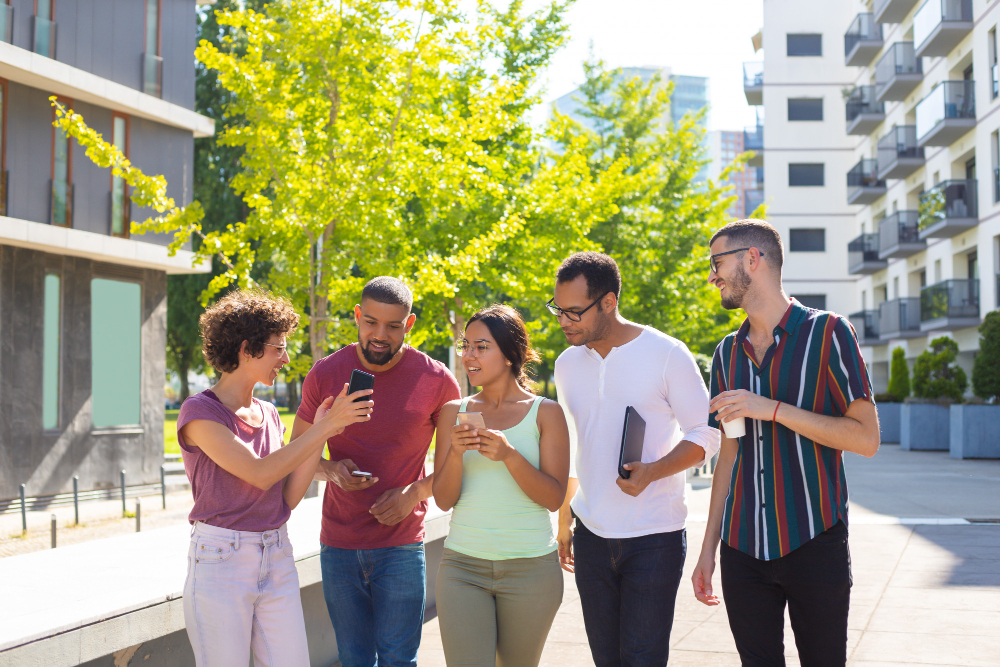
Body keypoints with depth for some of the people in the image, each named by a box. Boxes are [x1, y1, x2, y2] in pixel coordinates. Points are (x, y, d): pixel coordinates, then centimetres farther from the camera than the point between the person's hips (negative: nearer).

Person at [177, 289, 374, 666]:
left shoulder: (268, 415, 11)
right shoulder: (199, 412, -9)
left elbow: (289, 496, 6)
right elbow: (261, 474, -19)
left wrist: (322, 430, -3)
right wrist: (325, 426, -18)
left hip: (277, 562, 6)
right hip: (221, 562, -6)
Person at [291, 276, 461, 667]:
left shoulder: (437, 381, -6)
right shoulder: (326, 374, -2)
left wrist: (415, 492, -11)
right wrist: (331, 470, -12)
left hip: (401, 545, -2)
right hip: (338, 546, 2)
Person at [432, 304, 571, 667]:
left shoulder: (545, 412, 0)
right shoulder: (454, 412, 7)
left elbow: (554, 498, -6)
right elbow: (444, 499, 5)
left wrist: (509, 456, -19)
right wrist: (456, 454, -14)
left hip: (530, 568, -1)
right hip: (463, 565, 1)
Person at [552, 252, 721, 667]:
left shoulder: (666, 354, -8)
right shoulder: (568, 364, 8)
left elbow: (705, 434, -5)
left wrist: (652, 472, -20)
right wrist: (564, 519, 20)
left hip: (654, 538, -5)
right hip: (591, 536, 5)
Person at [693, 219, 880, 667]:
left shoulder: (826, 333, -4)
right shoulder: (728, 353, 12)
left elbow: (866, 438, -10)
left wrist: (771, 408, -18)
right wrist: (708, 547, 12)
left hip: (814, 545, -4)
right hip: (743, 547, 4)